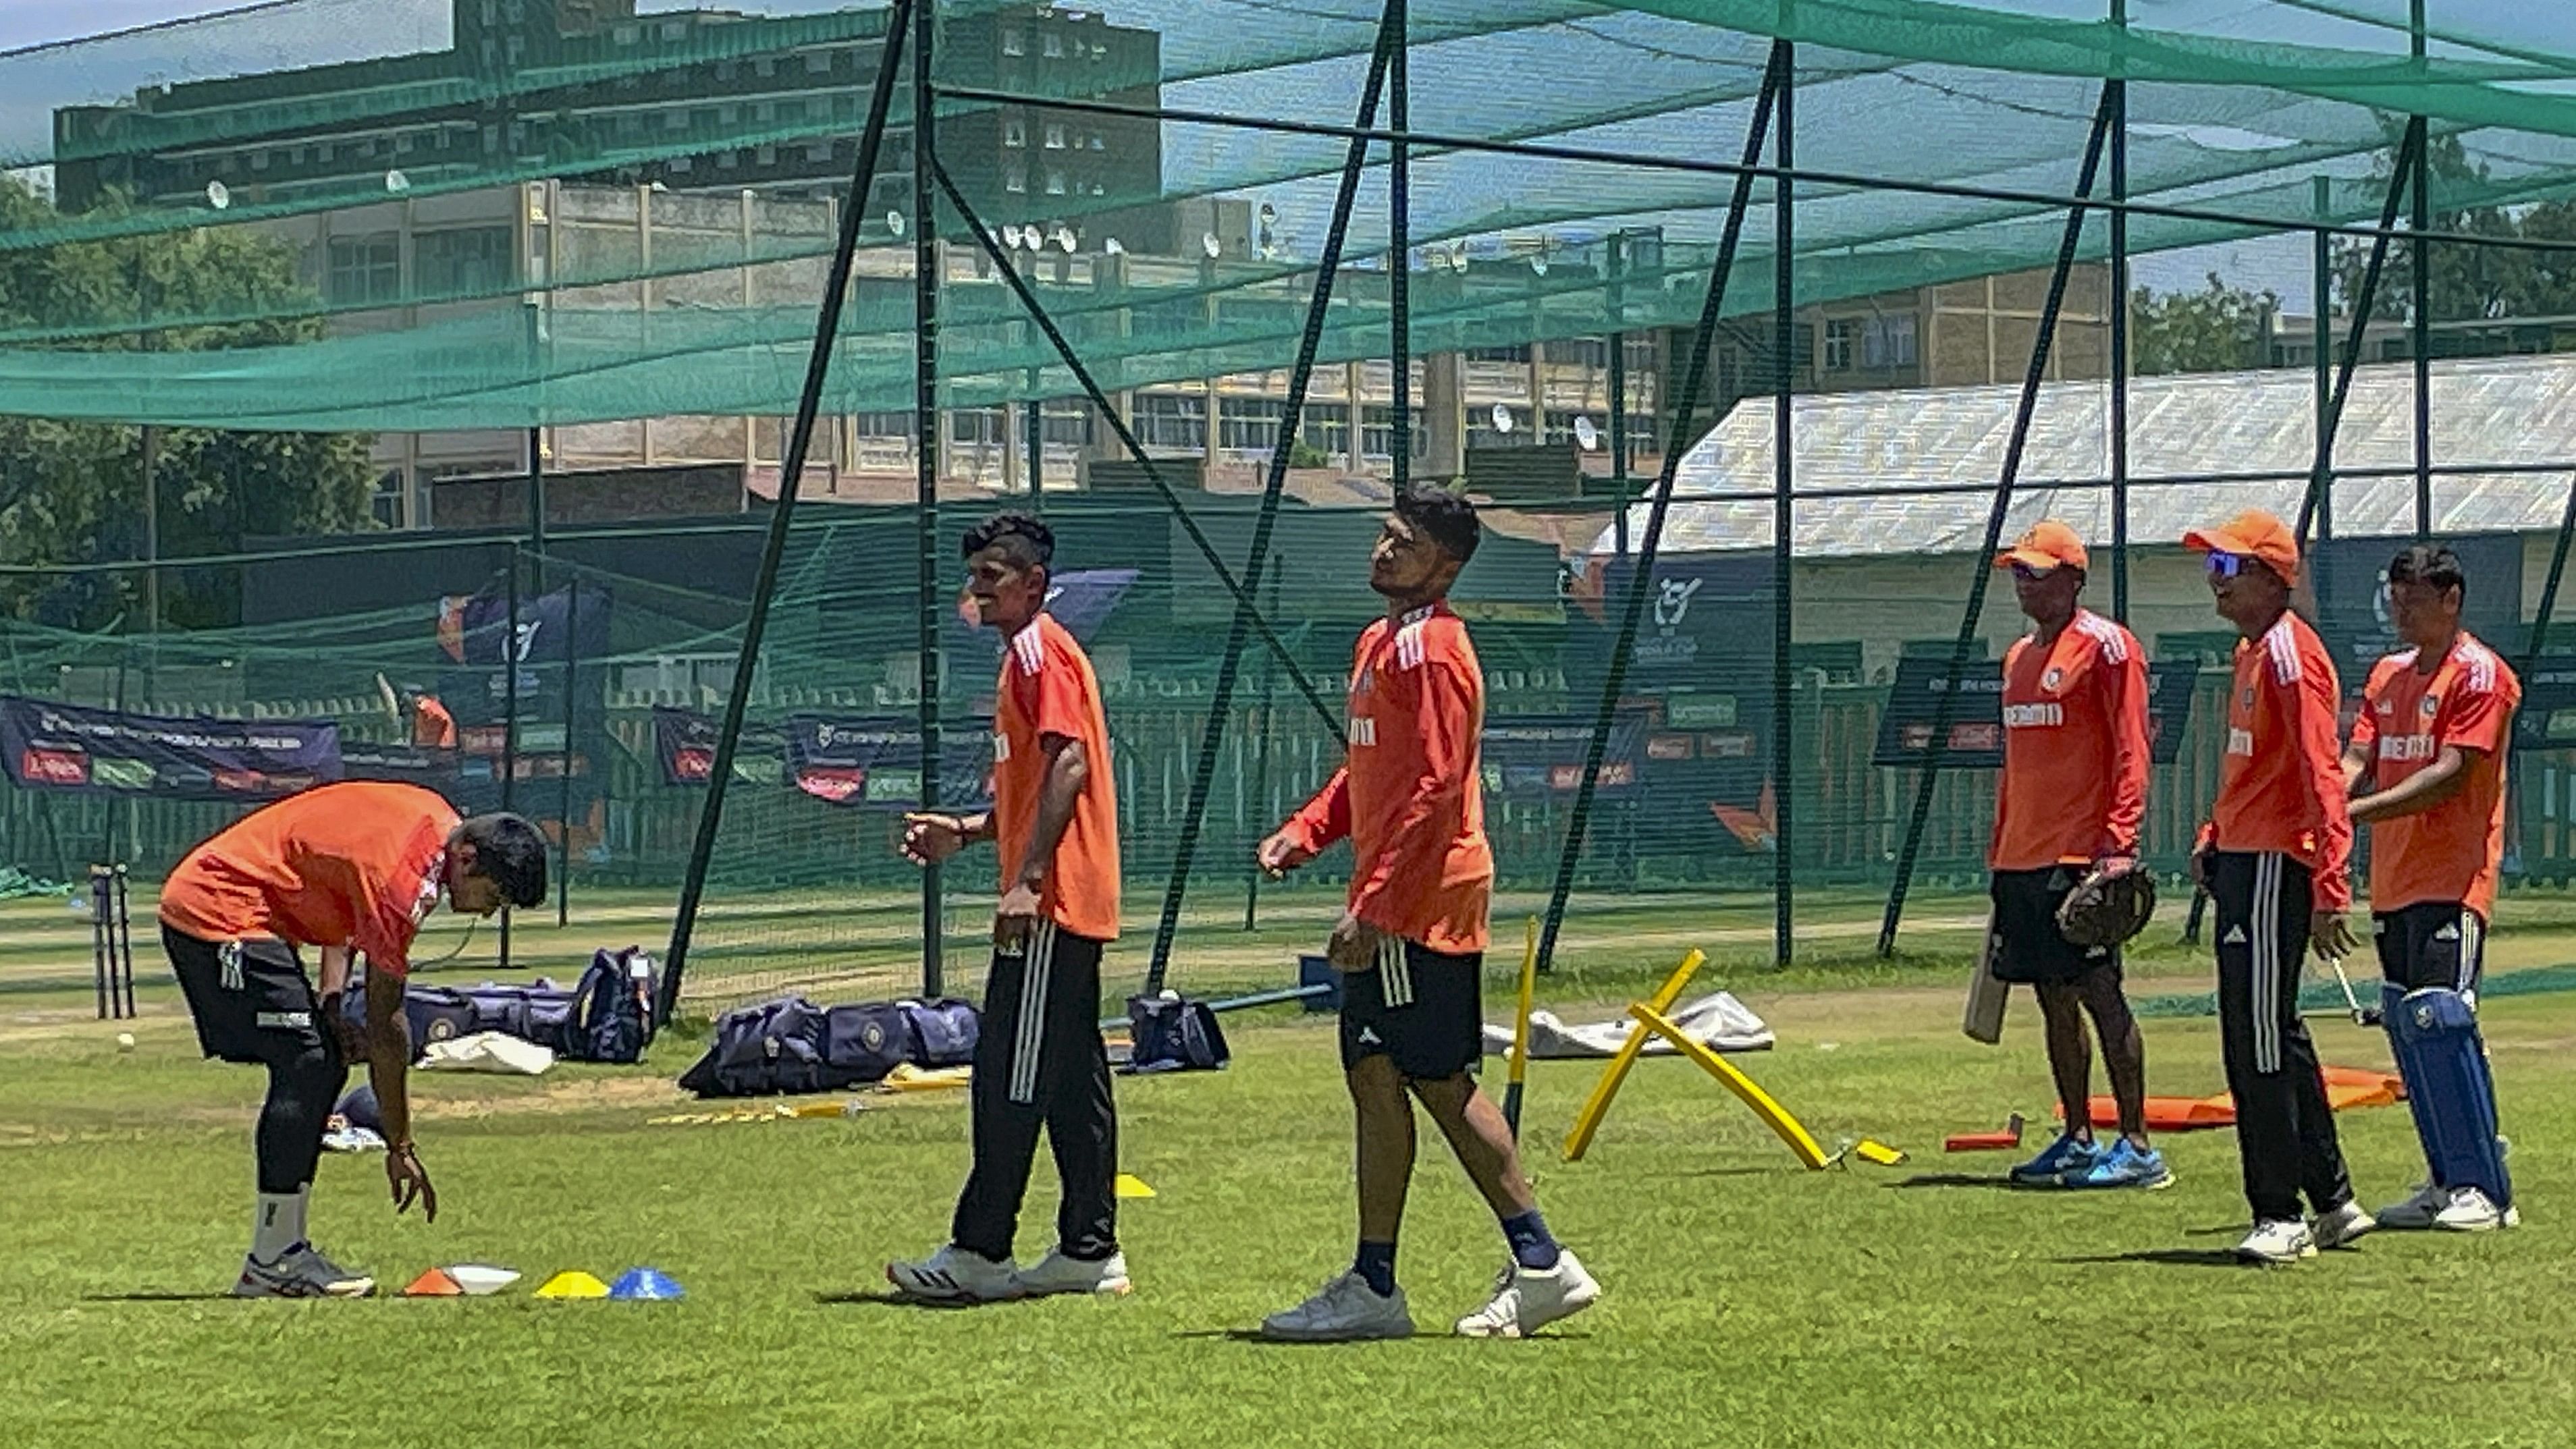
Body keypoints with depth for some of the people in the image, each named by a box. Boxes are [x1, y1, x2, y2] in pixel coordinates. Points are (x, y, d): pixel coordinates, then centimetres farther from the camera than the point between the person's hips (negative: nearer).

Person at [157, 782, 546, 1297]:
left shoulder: (436, 819, 4)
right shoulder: (400, 878, -24)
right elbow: (385, 1026, -19)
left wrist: (330, 1001, 3)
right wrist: (400, 1148, -13)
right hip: (218, 911, -11)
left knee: (322, 1067, 7)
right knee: (306, 1067, -16)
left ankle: (284, 1251, 8)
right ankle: (271, 1264, -14)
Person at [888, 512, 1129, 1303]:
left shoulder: (1040, 650, -10)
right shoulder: (1034, 652, 21)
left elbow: (1069, 765, -21)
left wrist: (1027, 881, -27)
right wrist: (966, 831, 17)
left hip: (1048, 903, -11)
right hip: (1070, 903, 11)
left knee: (1011, 1077, -8)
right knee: (1072, 1079, 10)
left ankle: (980, 1252, -7)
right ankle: (1090, 1250, 12)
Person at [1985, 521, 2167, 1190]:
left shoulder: (2105, 646, -6)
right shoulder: (2019, 656, 19)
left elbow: (2130, 752, -12)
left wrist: (2118, 844, -21)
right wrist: (1999, 851, 20)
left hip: (2080, 855, -8)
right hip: (2022, 859, 8)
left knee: (2099, 994, -9)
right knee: (2055, 1001, 10)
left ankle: (2137, 1148, -8)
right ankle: (2078, 1142, 16)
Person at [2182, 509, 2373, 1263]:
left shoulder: (2290, 652, -14)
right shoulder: (2253, 653, 17)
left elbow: (2321, 777, -20)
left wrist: (2329, 890, -26)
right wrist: (2214, 840, 13)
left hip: (2274, 866, -11)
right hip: (2242, 862, 11)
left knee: (2260, 1045, -8)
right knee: (2275, 1039, 15)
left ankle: (2281, 1216, -3)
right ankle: (2333, 1204, 22)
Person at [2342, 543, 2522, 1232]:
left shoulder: (2479, 673, -7)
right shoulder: (2387, 676, 17)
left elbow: (2450, 774, -17)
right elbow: (2357, 761, 10)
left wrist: (2360, 811, -25)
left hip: (2451, 878, -8)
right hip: (2393, 879, 8)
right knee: (2406, 1027, 7)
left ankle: (2487, 1189, -11)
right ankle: (2448, 1182, 14)